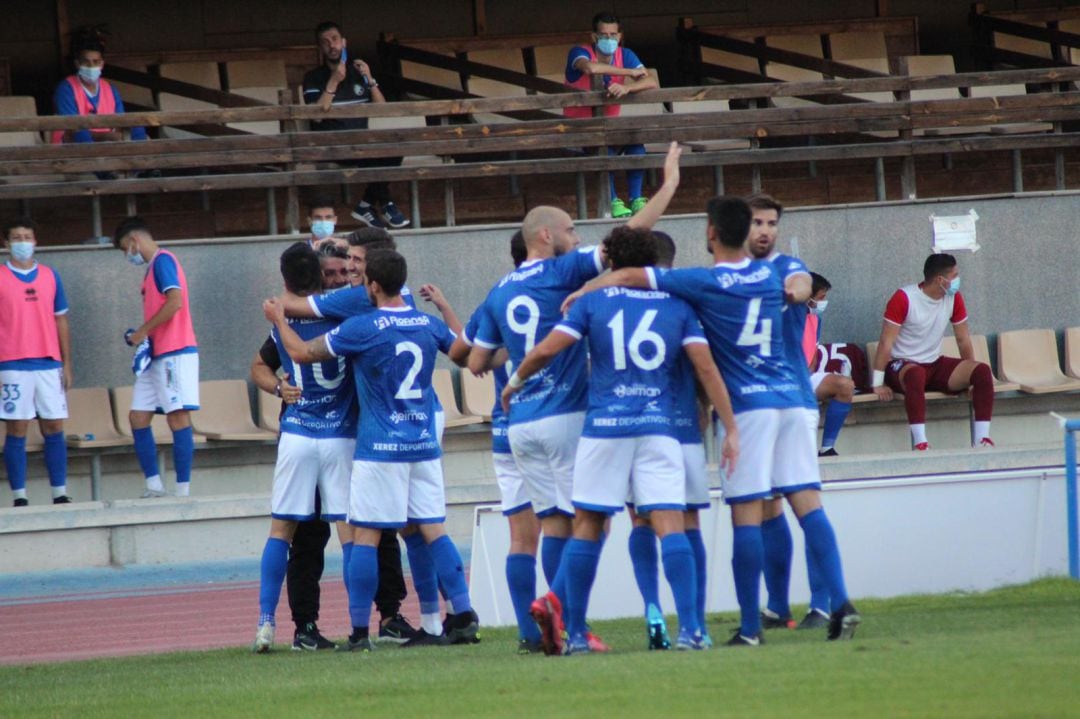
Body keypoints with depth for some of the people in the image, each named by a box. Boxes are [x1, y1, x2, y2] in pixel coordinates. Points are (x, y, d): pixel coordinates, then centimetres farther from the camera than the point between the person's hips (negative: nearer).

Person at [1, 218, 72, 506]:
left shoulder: (50, 276, 11)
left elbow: (61, 321, 15)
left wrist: (66, 365, 9)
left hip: (49, 364, 3)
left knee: (54, 429, 2)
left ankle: (60, 494, 5)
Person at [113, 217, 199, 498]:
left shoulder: (163, 260, -8)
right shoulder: (153, 267, 21)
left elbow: (175, 301, -21)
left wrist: (143, 331, -14)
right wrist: (141, 337, 8)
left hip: (175, 353, -10)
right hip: (156, 356, 10)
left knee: (178, 418, -8)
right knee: (138, 418, 6)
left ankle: (183, 490, -8)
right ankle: (154, 486, 8)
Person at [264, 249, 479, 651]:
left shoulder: (363, 328, -11)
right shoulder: (429, 325, 5)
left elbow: (301, 352, -3)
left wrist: (279, 319, 15)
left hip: (380, 448, -5)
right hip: (424, 446, 5)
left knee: (365, 536, -1)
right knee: (431, 530, 7)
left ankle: (359, 632, -2)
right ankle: (464, 616, -1)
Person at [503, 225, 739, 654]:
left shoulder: (593, 302, 5)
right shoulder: (676, 305, 8)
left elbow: (546, 350, -3)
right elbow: (705, 367, 1)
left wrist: (515, 382, 16)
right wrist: (730, 428, 3)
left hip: (604, 426, 0)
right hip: (659, 427, 0)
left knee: (587, 526, 8)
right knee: (671, 526, -5)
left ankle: (574, 633, 9)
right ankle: (689, 628, -17)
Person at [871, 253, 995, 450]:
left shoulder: (954, 298, 3)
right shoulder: (904, 299, -15)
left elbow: (963, 340, 12)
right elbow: (886, 342, -16)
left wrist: (970, 376, 9)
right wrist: (878, 383, -19)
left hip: (935, 365, 6)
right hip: (902, 366, -6)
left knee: (983, 371, -18)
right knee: (916, 374, -43)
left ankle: (981, 439, -20)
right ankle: (920, 443, -48)